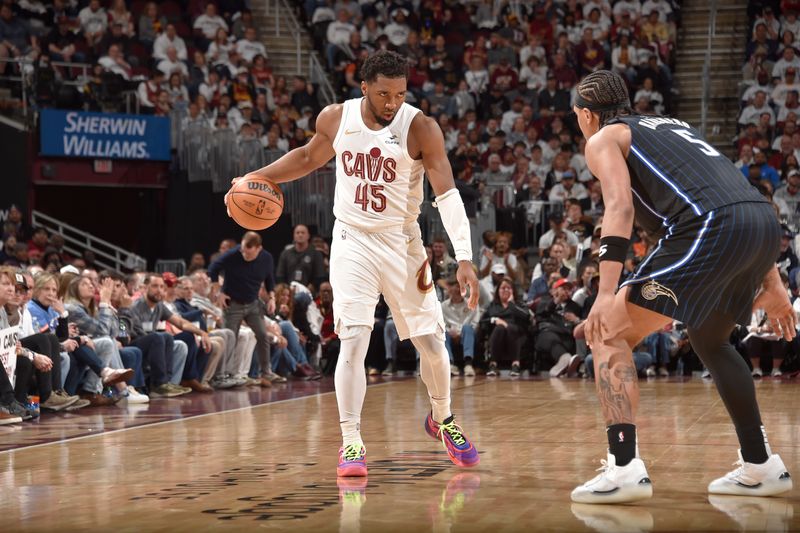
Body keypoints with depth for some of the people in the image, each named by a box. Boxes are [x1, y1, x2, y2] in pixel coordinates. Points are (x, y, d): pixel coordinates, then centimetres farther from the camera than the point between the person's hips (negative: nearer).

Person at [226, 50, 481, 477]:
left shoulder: (420, 128, -14)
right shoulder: (335, 118, -5)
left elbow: (447, 194, -18)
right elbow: (310, 157, 16)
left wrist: (464, 257, -27)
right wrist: (258, 177, 4)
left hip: (402, 243, 0)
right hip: (353, 242, 0)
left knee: (432, 341, 4)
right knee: (353, 341, -13)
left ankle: (442, 419, 30)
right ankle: (351, 443, -7)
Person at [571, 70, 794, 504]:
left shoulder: (602, 140, 14)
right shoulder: (670, 125, 35)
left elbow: (620, 206, -5)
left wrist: (607, 294, -14)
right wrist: (771, 283, 30)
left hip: (712, 229, -7)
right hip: (765, 222, 7)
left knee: (608, 335, 3)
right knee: (710, 340, 30)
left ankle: (624, 468, -9)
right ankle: (761, 467, 29)